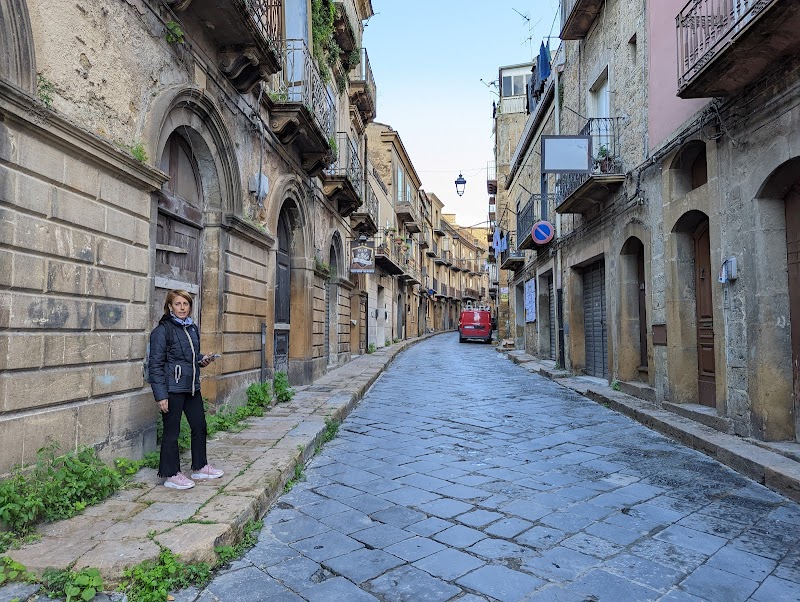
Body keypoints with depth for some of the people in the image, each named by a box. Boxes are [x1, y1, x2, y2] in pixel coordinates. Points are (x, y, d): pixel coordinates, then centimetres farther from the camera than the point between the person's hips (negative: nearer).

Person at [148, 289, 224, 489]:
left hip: (192, 386, 8)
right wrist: (161, 395, -18)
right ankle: (171, 475, 16)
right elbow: (156, 364, -13)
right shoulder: (162, 330, -10)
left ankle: (200, 467, 29)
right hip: (172, 388, -8)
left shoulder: (193, 328, 12)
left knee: (200, 426, 14)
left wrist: (202, 360, 3)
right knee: (171, 431, 3)